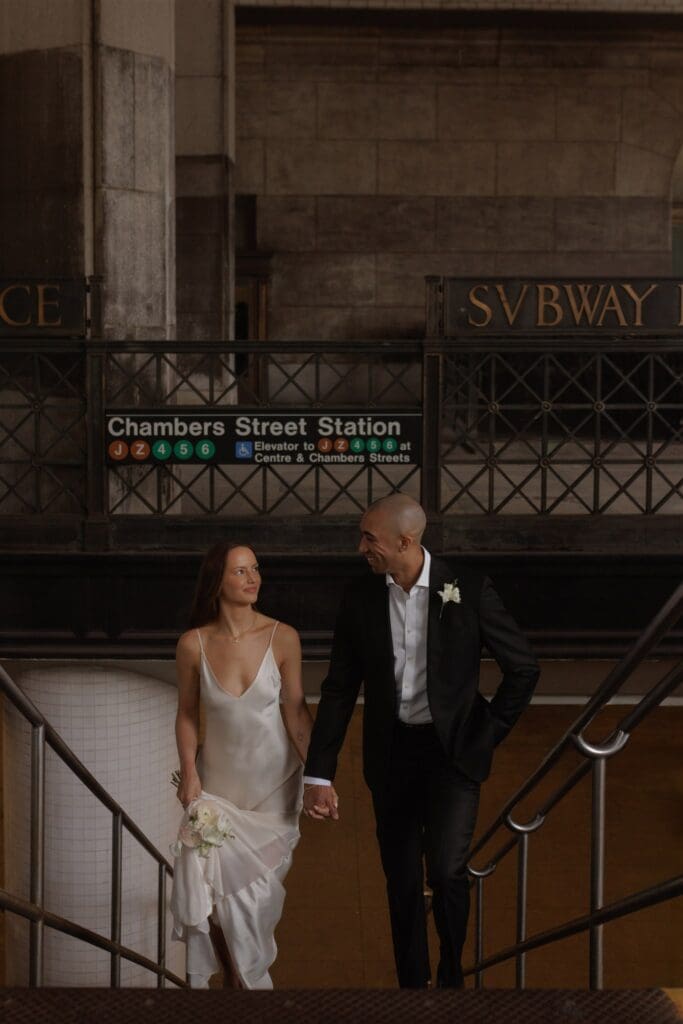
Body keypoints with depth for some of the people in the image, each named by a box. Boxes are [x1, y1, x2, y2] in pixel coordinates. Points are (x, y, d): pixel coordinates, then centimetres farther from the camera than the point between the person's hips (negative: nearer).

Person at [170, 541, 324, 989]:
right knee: (214, 881, -5)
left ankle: (248, 972, 34)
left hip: (273, 783, 0)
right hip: (218, 780, 1)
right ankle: (242, 977, 22)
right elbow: (187, 713, 1)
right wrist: (189, 771, -9)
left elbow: (296, 709, -7)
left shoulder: (282, 638, -13)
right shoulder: (193, 644, -11)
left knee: (260, 885, 6)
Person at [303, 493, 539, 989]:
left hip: (452, 749, -3)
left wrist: (489, 734, -4)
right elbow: (339, 690, 2)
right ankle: (412, 979, 27)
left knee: (446, 871, -16)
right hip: (390, 753, 3)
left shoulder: (469, 589, -10)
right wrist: (318, 774, -1)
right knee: (403, 884, 9)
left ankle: (452, 975, 10)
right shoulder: (360, 598, -2)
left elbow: (524, 668, -1)